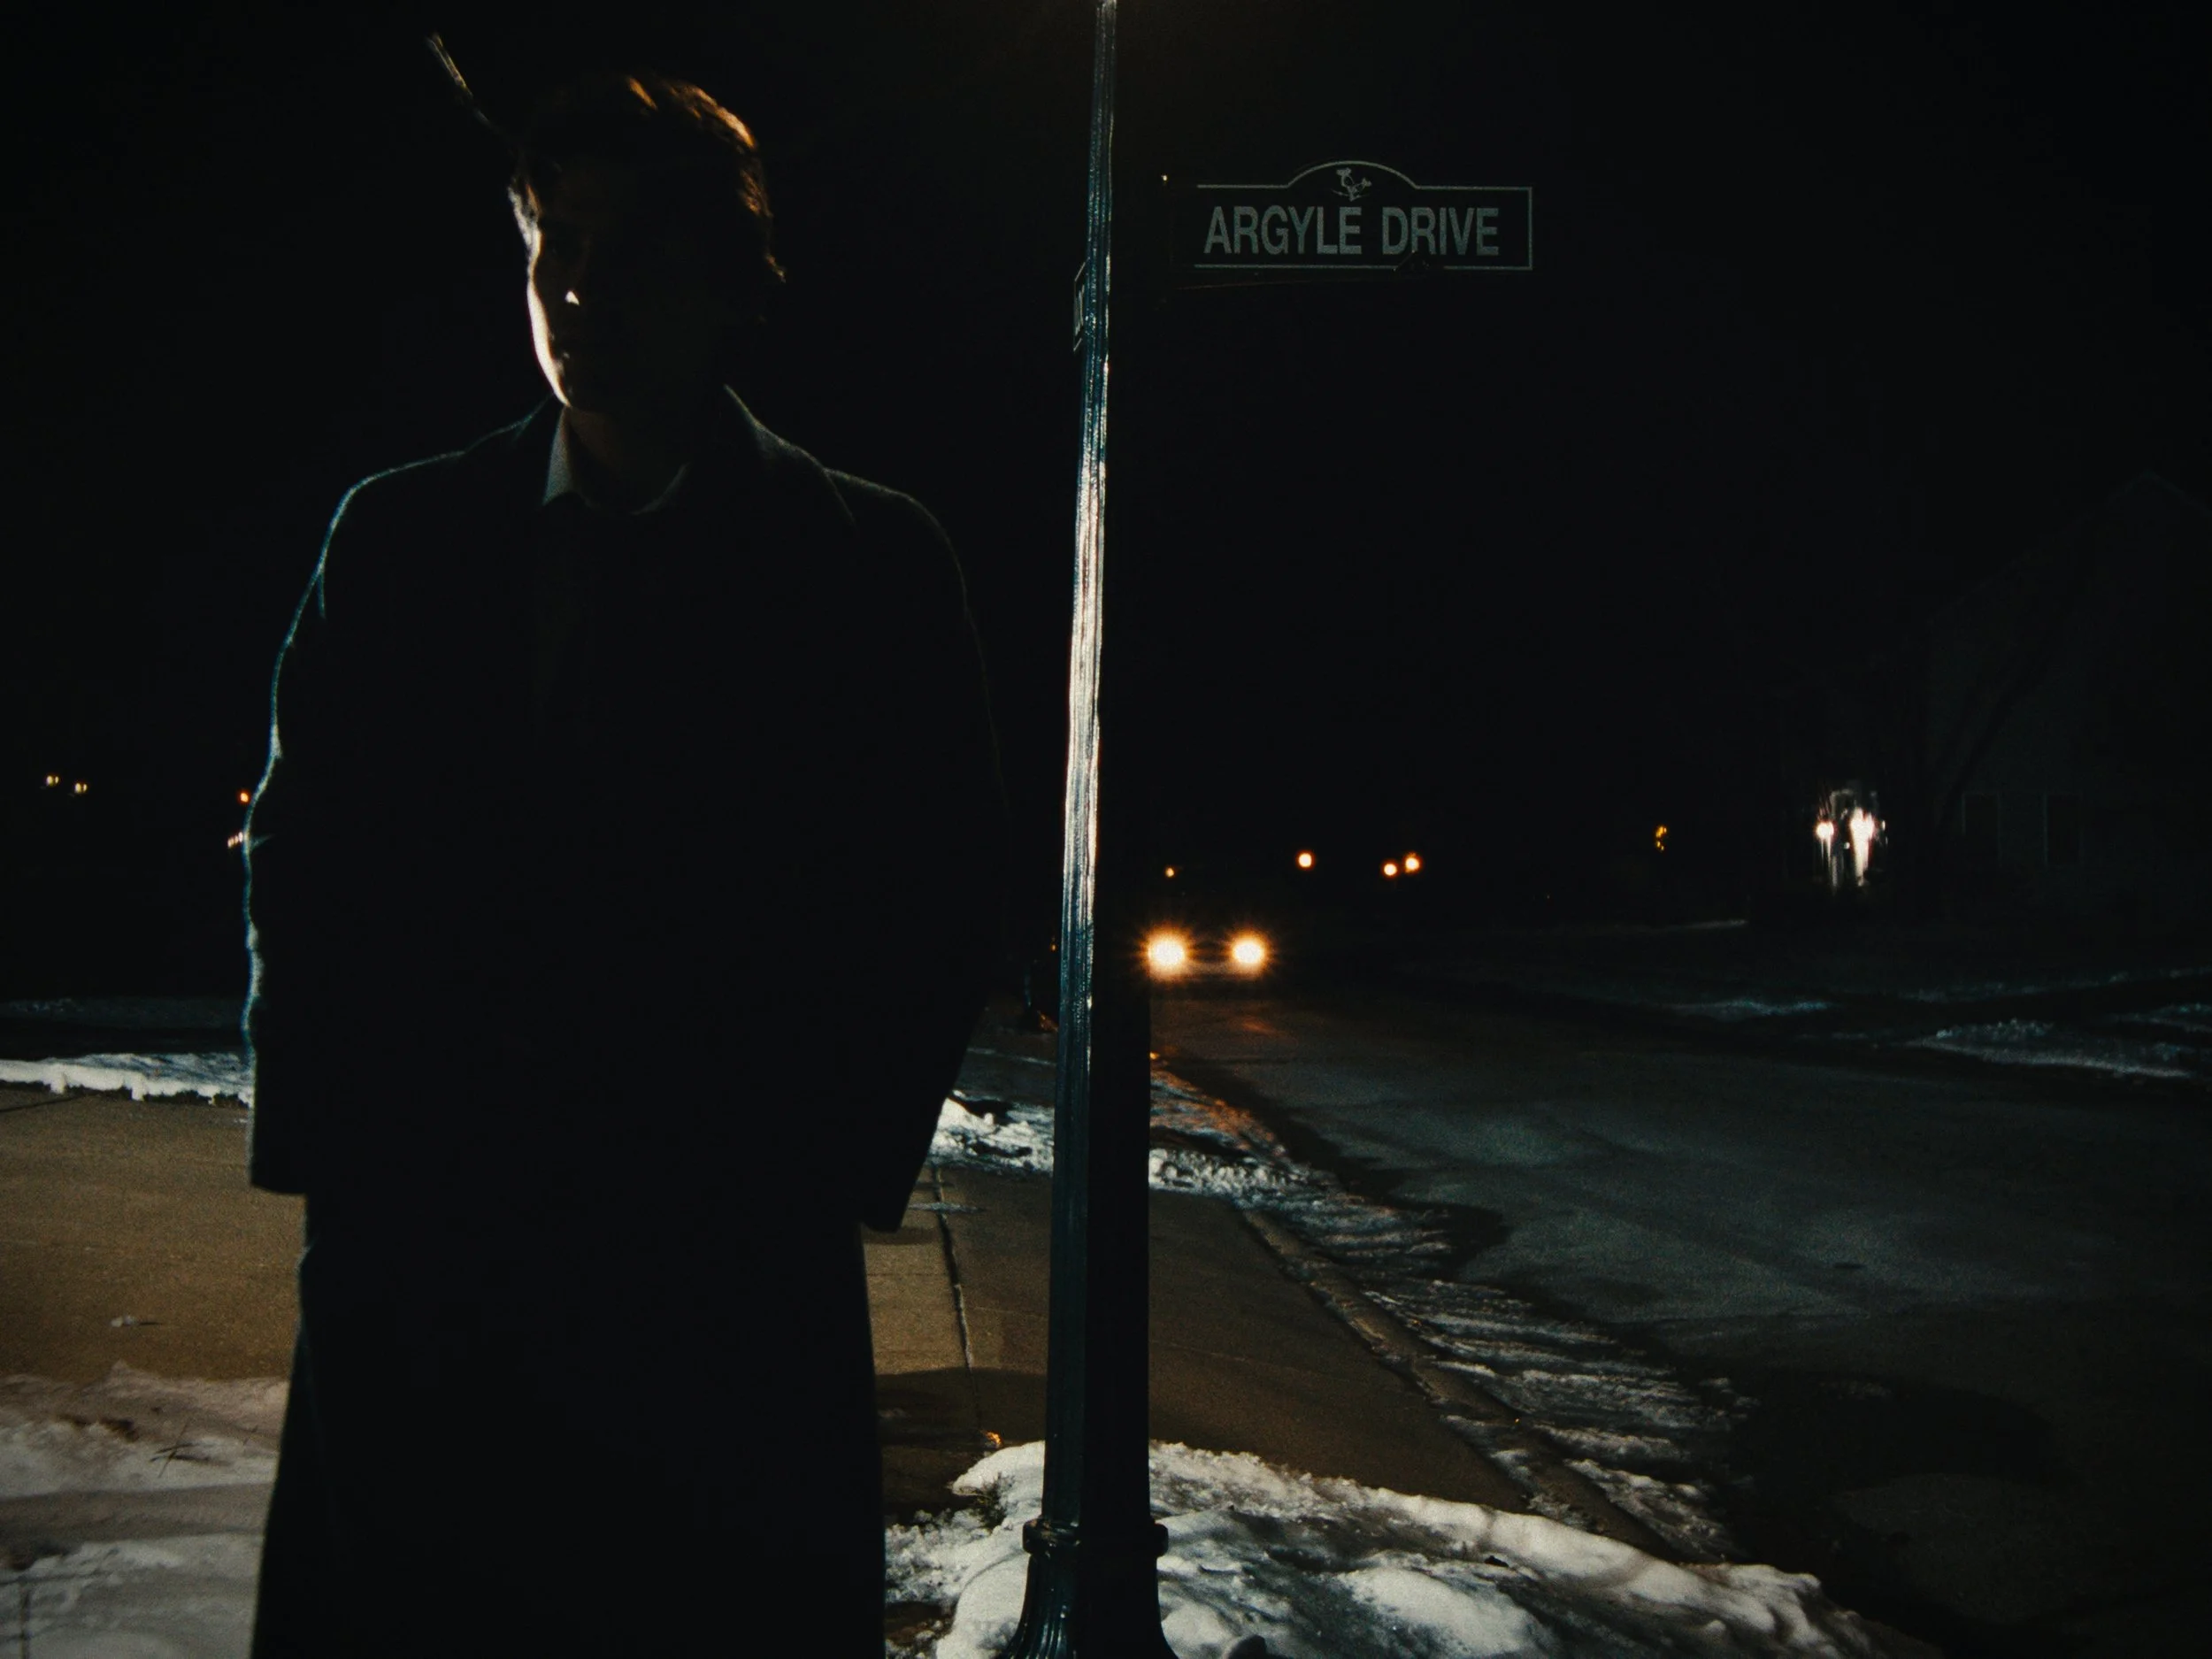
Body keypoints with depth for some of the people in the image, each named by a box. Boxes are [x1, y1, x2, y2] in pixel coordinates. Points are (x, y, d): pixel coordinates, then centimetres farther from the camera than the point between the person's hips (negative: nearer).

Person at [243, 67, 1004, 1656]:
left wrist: (833, 1174, -6)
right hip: (415, 1244, 2)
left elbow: (941, 902, 2)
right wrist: (324, 1151, 2)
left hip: (734, 1272, -2)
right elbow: (302, 857, 11)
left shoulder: (868, 561, 3)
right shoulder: (398, 537, 10)